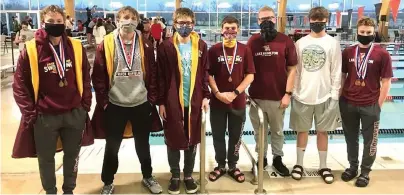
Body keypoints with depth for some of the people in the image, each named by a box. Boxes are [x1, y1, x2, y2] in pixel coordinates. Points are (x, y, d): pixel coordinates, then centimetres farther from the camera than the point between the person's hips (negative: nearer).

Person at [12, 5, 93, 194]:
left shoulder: (76, 47, -1)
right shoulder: (30, 50, -8)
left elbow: (85, 78, 8)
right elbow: (20, 85, -3)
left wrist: (85, 104, 4)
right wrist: (30, 113, -6)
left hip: (75, 114, 2)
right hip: (44, 117, -2)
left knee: (72, 155, 18)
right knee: (46, 159, 15)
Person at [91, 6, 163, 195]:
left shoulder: (145, 45, 1)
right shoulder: (106, 44, -5)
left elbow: (153, 74, 5)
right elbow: (98, 76, -3)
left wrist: (152, 99, 2)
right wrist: (103, 101, -5)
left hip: (141, 104, 2)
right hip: (114, 105, -1)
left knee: (143, 144, 17)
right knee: (112, 146, 12)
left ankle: (147, 177, 37)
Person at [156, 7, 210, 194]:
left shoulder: (201, 45, 4)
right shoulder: (166, 46, -3)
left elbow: (204, 73, 7)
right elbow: (161, 77, -4)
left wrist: (205, 96, 1)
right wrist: (161, 102, -6)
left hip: (194, 101, 2)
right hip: (172, 102, -2)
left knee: (192, 140, 12)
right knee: (173, 140, 8)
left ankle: (188, 175, 29)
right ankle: (175, 175, 26)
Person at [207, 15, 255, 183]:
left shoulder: (245, 50, 0)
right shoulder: (214, 50, -1)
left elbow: (250, 75, -2)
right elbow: (209, 74, 0)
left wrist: (235, 93, -11)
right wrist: (218, 93, -13)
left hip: (238, 101, 0)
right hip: (217, 101, 0)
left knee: (236, 136, 11)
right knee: (218, 136, 10)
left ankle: (233, 166, 28)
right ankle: (220, 165, 27)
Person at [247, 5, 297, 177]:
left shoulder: (286, 41, -3)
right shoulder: (252, 41, 2)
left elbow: (292, 69, -1)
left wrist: (288, 93, -7)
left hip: (278, 96, -1)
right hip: (256, 96, 1)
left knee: (278, 131, 15)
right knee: (259, 131, 14)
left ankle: (278, 159, 32)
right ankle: (261, 158, 31)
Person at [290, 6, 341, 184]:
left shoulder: (333, 43, 0)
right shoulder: (300, 43, 5)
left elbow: (336, 72, -1)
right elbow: (295, 70, 6)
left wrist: (334, 95, -5)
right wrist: (293, 92, 1)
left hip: (324, 96, -1)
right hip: (302, 95, 1)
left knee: (322, 131, 8)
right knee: (302, 130, 9)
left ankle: (323, 166, 20)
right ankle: (299, 164, 22)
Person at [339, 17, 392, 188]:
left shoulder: (382, 54, -6)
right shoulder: (347, 52, 3)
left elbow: (386, 82, -4)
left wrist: (378, 105, -6)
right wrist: (340, 99, 5)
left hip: (370, 106, -3)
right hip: (348, 104, 3)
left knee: (370, 141, 9)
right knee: (351, 139, 16)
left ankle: (365, 172, 26)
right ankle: (352, 167, 34)